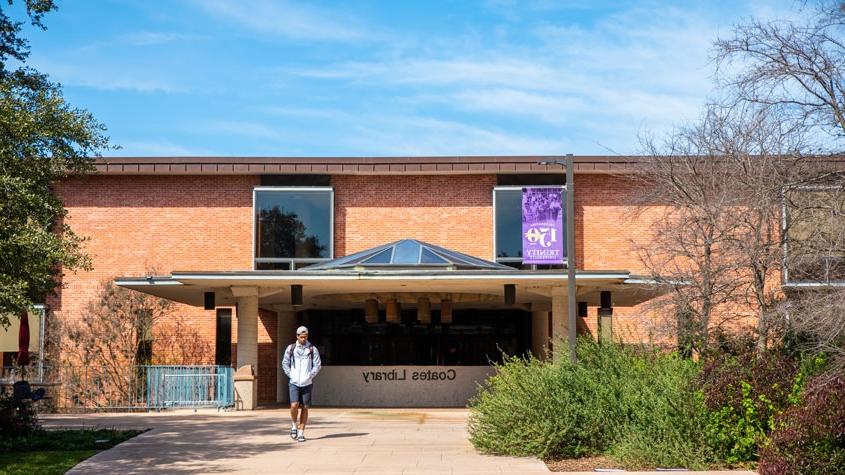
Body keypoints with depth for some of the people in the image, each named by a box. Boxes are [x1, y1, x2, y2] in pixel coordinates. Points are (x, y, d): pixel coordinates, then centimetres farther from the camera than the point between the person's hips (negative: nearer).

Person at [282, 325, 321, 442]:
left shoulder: (312, 349, 2)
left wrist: (309, 376, -9)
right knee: (294, 405, -15)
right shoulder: (290, 348, 5)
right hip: (294, 383, 0)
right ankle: (294, 425, 12)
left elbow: (317, 365, 1)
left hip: (307, 383, 0)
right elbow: (285, 363, 11)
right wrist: (290, 375, -1)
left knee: (304, 408, 2)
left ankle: (301, 433, 11)